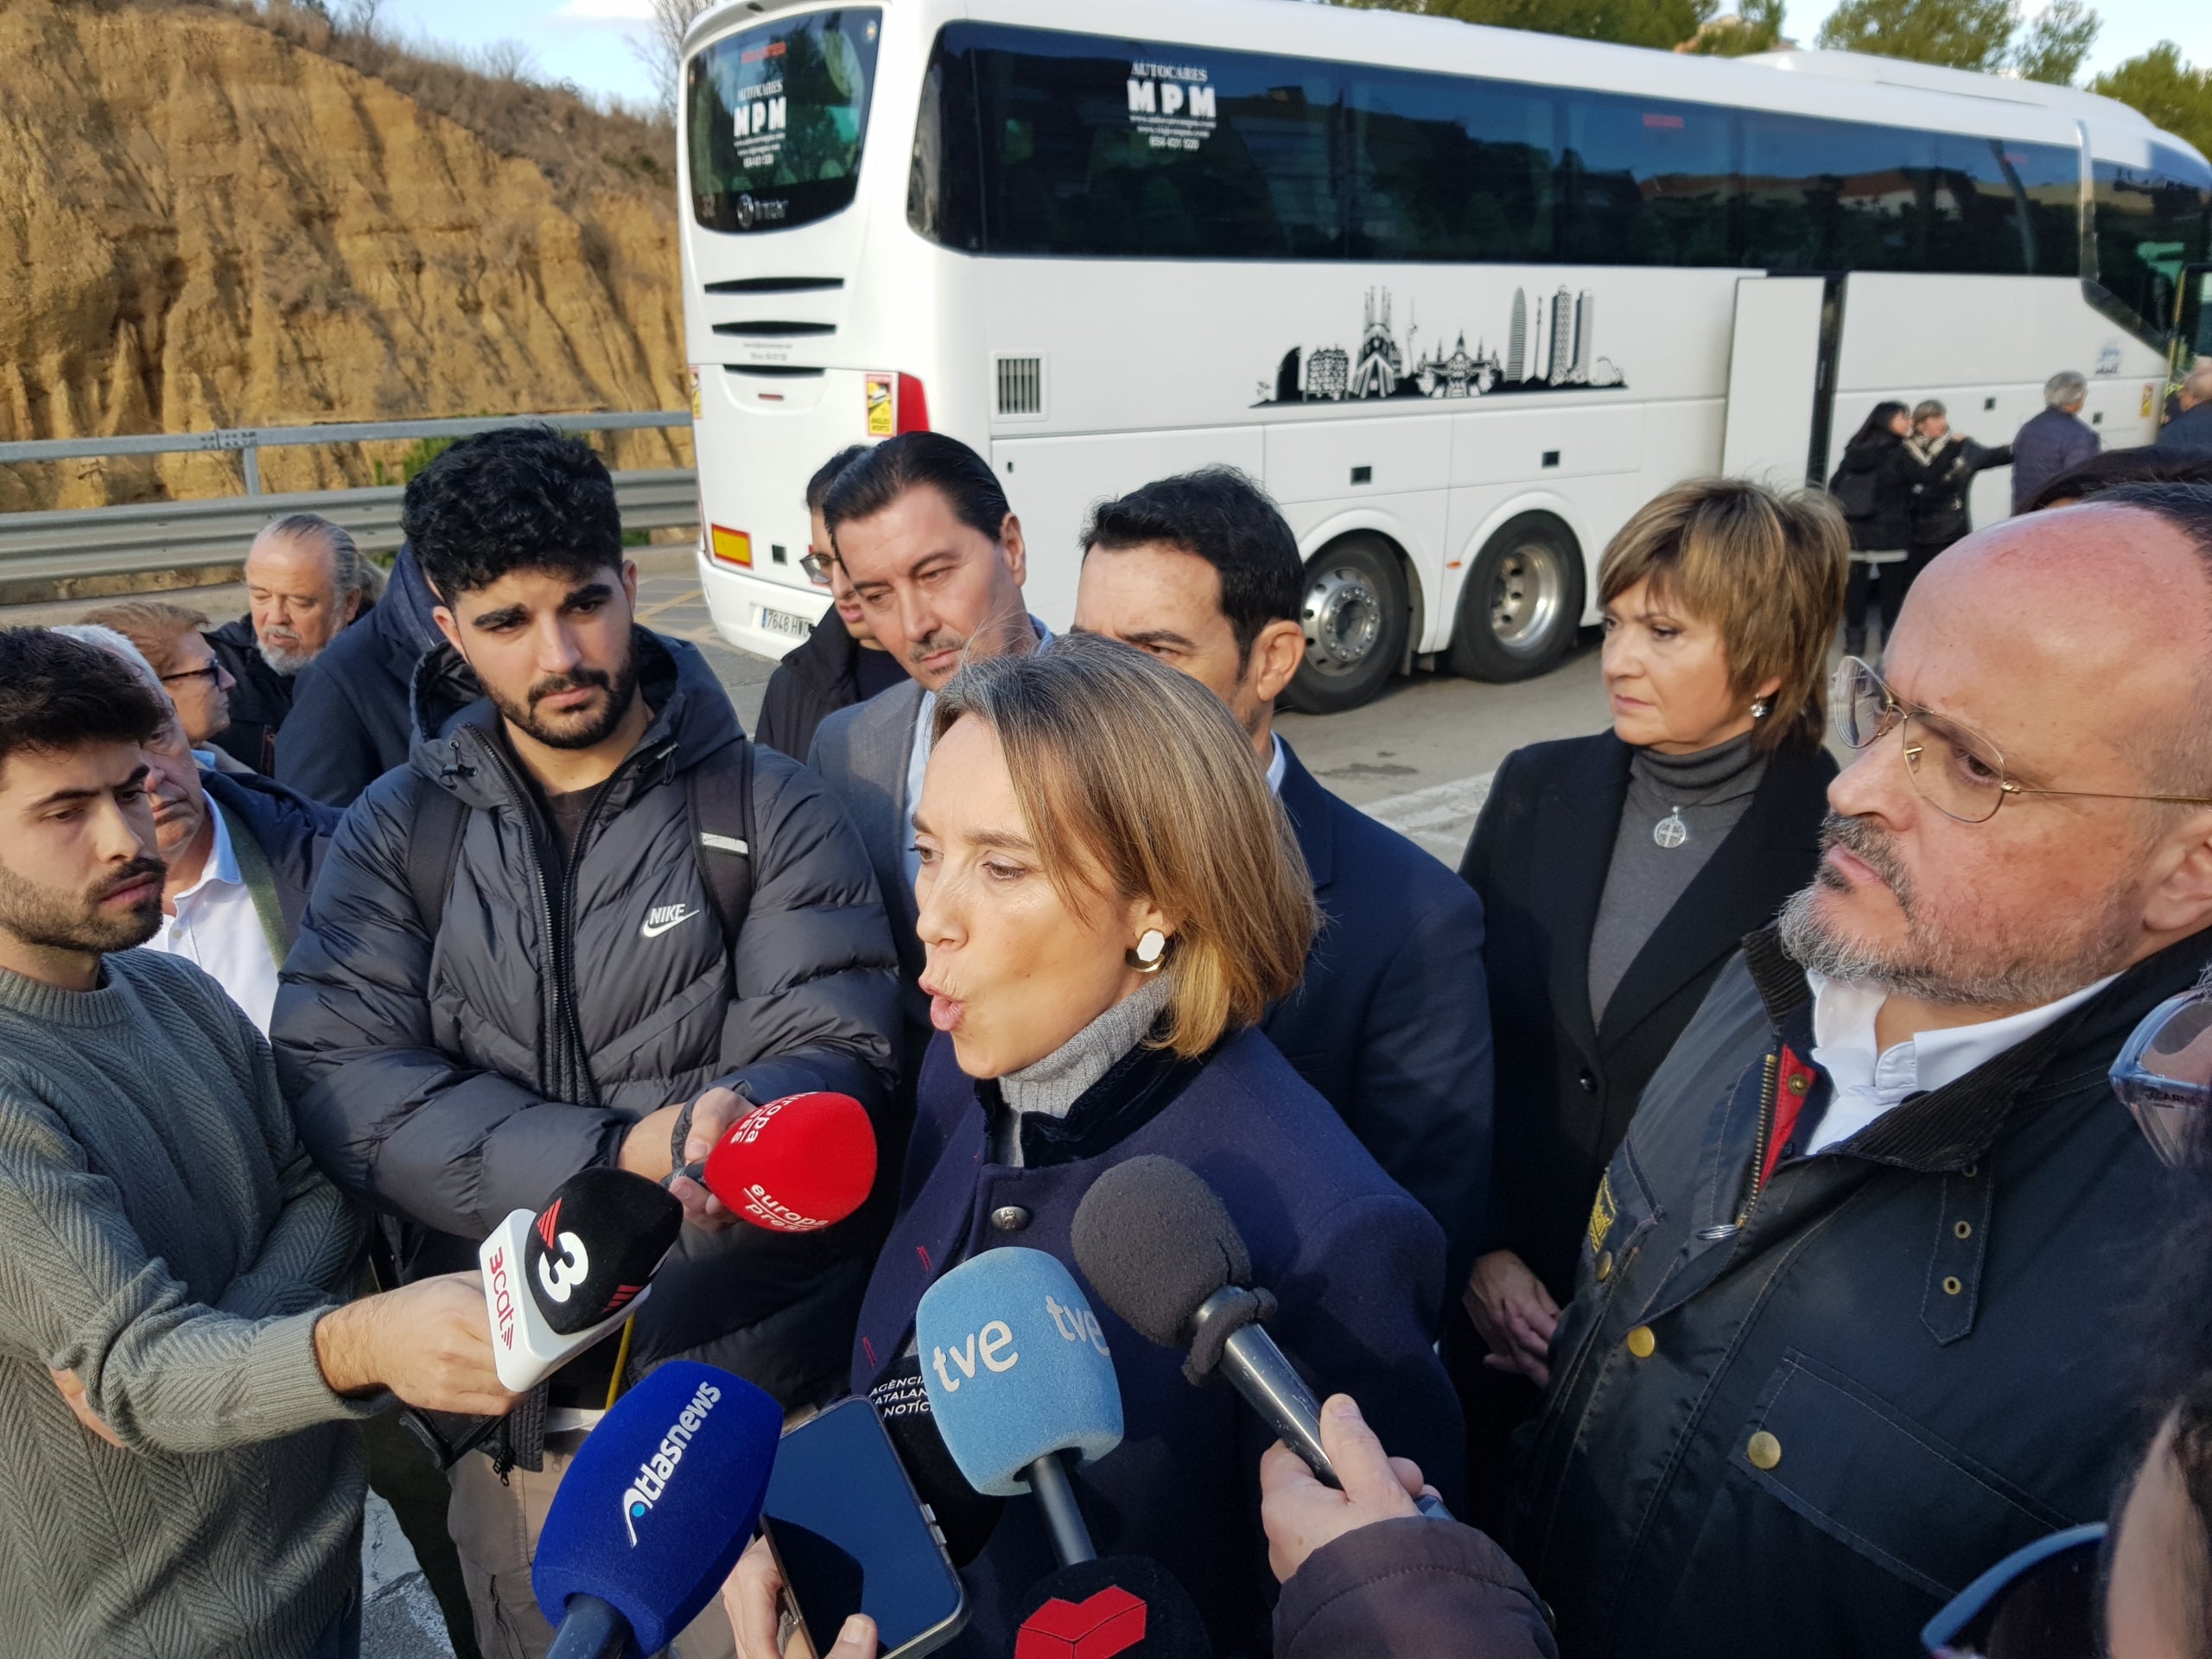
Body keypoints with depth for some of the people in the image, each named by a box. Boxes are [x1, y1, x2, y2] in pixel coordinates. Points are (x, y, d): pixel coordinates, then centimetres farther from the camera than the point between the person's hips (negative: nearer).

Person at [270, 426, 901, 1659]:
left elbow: (834, 1054, -11)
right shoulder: (398, 831, 1)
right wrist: (613, 1159, -22)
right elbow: (338, 1084, -10)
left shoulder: (768, 807, -5)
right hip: (519, 1423, 2)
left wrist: (730, 1123, -34)